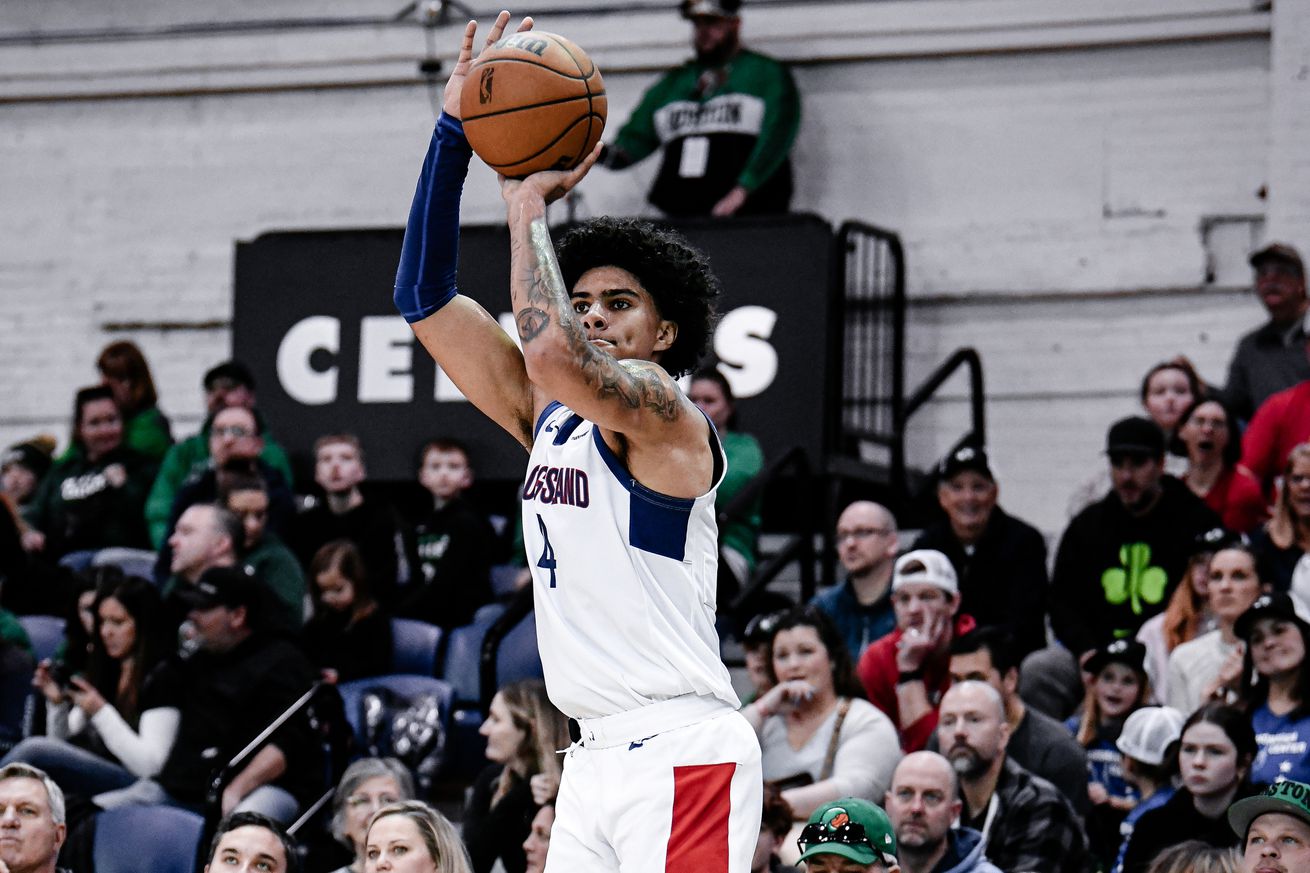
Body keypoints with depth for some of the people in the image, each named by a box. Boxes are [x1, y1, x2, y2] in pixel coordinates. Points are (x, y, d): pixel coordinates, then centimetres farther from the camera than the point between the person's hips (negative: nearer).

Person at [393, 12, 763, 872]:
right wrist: (454, 132, 4)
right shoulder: (550, 417, 15)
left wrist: (528, 204, -13)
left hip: (681, 753, -8)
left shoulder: (666, 416, -8)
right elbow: (425, 298, 13)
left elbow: (553, 354, -29)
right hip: (596, 757, 8)